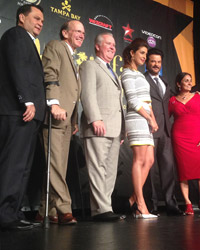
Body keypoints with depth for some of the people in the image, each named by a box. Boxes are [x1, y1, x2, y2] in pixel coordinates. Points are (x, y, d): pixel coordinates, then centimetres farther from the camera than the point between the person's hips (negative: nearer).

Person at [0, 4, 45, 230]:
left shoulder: (27, 42, 30)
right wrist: (27, 101, -19)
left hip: (27, 112, 9)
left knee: (21, 166, 6)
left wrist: (32, 105, 12)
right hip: (18, 111, -9)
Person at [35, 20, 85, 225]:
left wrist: (74, 121, 19)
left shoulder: (71, 58, 30)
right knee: (55, 164, -12)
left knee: (59, 165, 4)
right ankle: (63, 209, -11)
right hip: (56, 115, -9)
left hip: (67, 119, 9)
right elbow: (50, 76, -10)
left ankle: (47, 211, 8)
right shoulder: (55, 47, 6)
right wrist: (54, 103, -23)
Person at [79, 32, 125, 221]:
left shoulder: (113, 73, 31)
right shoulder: (89, 66, 7)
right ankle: (102, 209, -10)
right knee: (98, 168, -10)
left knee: (110, 170, 6)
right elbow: (87, 94, -8)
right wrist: (95, 119, -20)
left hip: (115, 128, 8)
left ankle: (104, 207, 10)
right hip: (98, 126, -8)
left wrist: (122, 128, 16)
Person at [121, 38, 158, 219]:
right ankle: (141, 205, -9)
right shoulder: (128, 73, -2)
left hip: (145, 121, 9)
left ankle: (134, 199, 7)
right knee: (140, 160, -11)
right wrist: (150, 119, -9)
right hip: (136, 120, -9)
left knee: (149, 161, 3)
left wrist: (153, 119, 5)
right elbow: (133, 101, -12)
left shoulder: (140, 74, 25)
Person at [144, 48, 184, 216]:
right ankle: (152, 205, 5)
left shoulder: (165, 83, 24)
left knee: (168, 166, 3)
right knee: (149, 167, -2)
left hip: (165, 130, 6)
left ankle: (171, 204, 9)